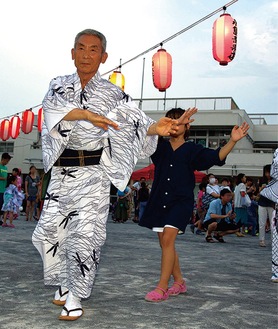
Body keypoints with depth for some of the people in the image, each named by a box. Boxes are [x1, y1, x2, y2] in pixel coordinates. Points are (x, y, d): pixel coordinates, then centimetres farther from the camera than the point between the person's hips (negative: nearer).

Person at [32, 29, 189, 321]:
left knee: (85, 233, -6)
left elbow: (135, 122, -7)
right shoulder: (59, 85, 10)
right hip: (60, 172, 3)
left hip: (93, 173, -3)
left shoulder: (113, 93, 5)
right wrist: (87, 114, -28)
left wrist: (155, 128, -30)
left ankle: (75, 295, 8)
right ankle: (65, 281, 29)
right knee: (50, 230, 6)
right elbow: (52, 108, -12)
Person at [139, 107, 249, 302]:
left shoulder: (192, 149, 3)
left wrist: (233, 141, -25)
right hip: (160, 200, 4)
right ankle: (179, 282, 27)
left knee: (168, 239, -19)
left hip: (181, 200, -4)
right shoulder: (161, 146, 10)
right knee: (165, 243, 10)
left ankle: (162, 288, -15)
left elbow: (216, 156, -9)